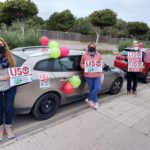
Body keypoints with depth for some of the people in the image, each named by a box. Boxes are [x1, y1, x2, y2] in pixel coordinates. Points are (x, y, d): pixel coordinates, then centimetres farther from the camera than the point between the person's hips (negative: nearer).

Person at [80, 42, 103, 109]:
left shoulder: (98, 55, 3)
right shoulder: (84, 55, -2)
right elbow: (81, 64, 5)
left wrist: (100, 66, -7)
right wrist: (84, 67, -15)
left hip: (97, 75, 2)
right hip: (88, 75, -1)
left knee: (97, 88, -9)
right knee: (91, 89, 7)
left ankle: (89, 99, 15)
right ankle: (95, 101, 30)